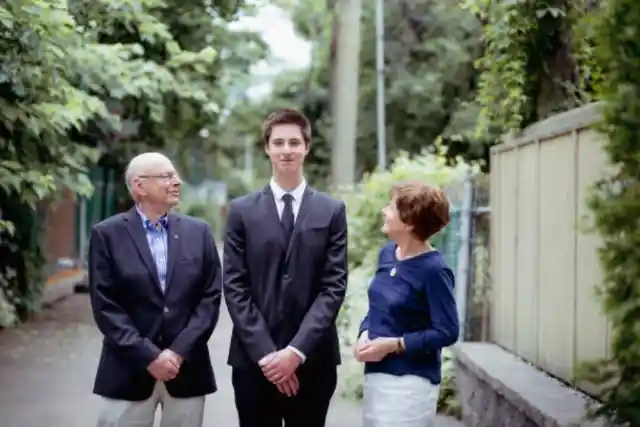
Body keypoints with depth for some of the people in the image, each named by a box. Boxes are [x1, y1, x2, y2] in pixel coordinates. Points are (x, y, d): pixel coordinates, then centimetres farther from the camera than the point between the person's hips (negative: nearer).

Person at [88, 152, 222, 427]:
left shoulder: (198, 232, 7)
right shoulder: (107, 234, -1)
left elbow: (210, 297, 2)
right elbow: (105, 306, -6)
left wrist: (179, 352, -8)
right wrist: (148, 357, -12)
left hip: (187, 369, 2)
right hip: (129, 370, -2)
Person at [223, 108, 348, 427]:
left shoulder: (331, 211, 4)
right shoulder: (242, 211, 5)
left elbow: (334, 287, -3)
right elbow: (235, 287, -1)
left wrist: (296, 350, -13)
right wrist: (264, 352, -11)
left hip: (312, 359, 0)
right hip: (254, 359, 0)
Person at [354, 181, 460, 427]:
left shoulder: (433, 270, -18)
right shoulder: (387, 254, 4)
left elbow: (447, 332, -17)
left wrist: (393, 345, -18)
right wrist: (364, 335, -4)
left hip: (410, 383, -7)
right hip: (375, 375, 7)